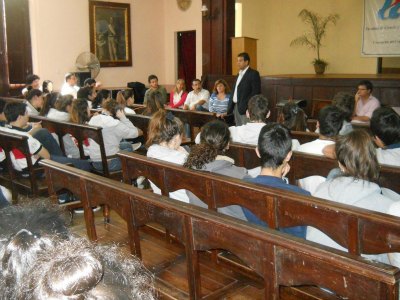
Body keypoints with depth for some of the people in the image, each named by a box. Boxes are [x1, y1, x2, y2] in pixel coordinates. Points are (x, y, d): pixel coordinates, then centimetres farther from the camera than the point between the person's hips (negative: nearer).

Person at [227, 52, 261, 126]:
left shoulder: (253, 74, -6)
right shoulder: (239, 74, 19)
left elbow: (256, 92, -14)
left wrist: (247, 105, -20)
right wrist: (230, 107, 11)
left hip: (246, 108, -8)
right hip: (236, 107, 8)